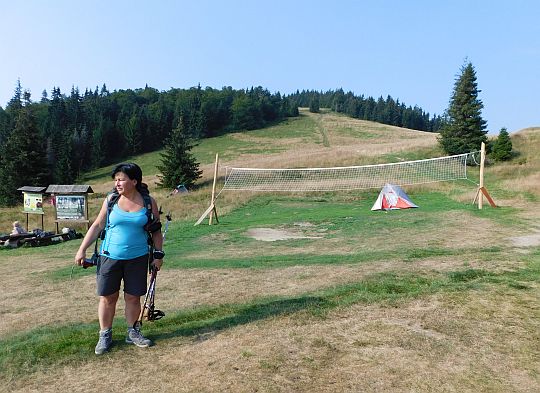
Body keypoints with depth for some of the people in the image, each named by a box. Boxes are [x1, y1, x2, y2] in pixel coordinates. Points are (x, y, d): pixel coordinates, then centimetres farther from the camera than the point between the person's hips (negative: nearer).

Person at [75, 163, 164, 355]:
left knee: (133, 296, 8)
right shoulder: (111, 200, -2)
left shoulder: (149, 202, -3)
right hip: (110, 256, 0)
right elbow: (97, 226, 4)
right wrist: (82, 249, 0)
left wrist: (158, 254, 1)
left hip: (138, 258, 0)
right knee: (107, 297, 7)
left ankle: (132, 332, 27)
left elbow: (156, 230, 4)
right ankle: (105, 335, 24)